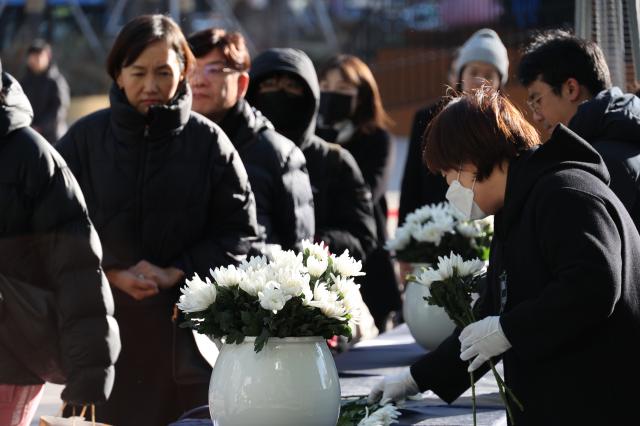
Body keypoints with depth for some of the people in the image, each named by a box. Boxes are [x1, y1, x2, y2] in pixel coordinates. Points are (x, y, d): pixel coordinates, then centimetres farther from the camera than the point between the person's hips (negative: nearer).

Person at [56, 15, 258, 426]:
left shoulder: (208, 141, 1)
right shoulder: (85, 138, 2)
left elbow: (239, 231, 1)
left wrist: (175, 273, -10)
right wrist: (112, 273, -10)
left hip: (187, 324, 0)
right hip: (105, 318, 0)